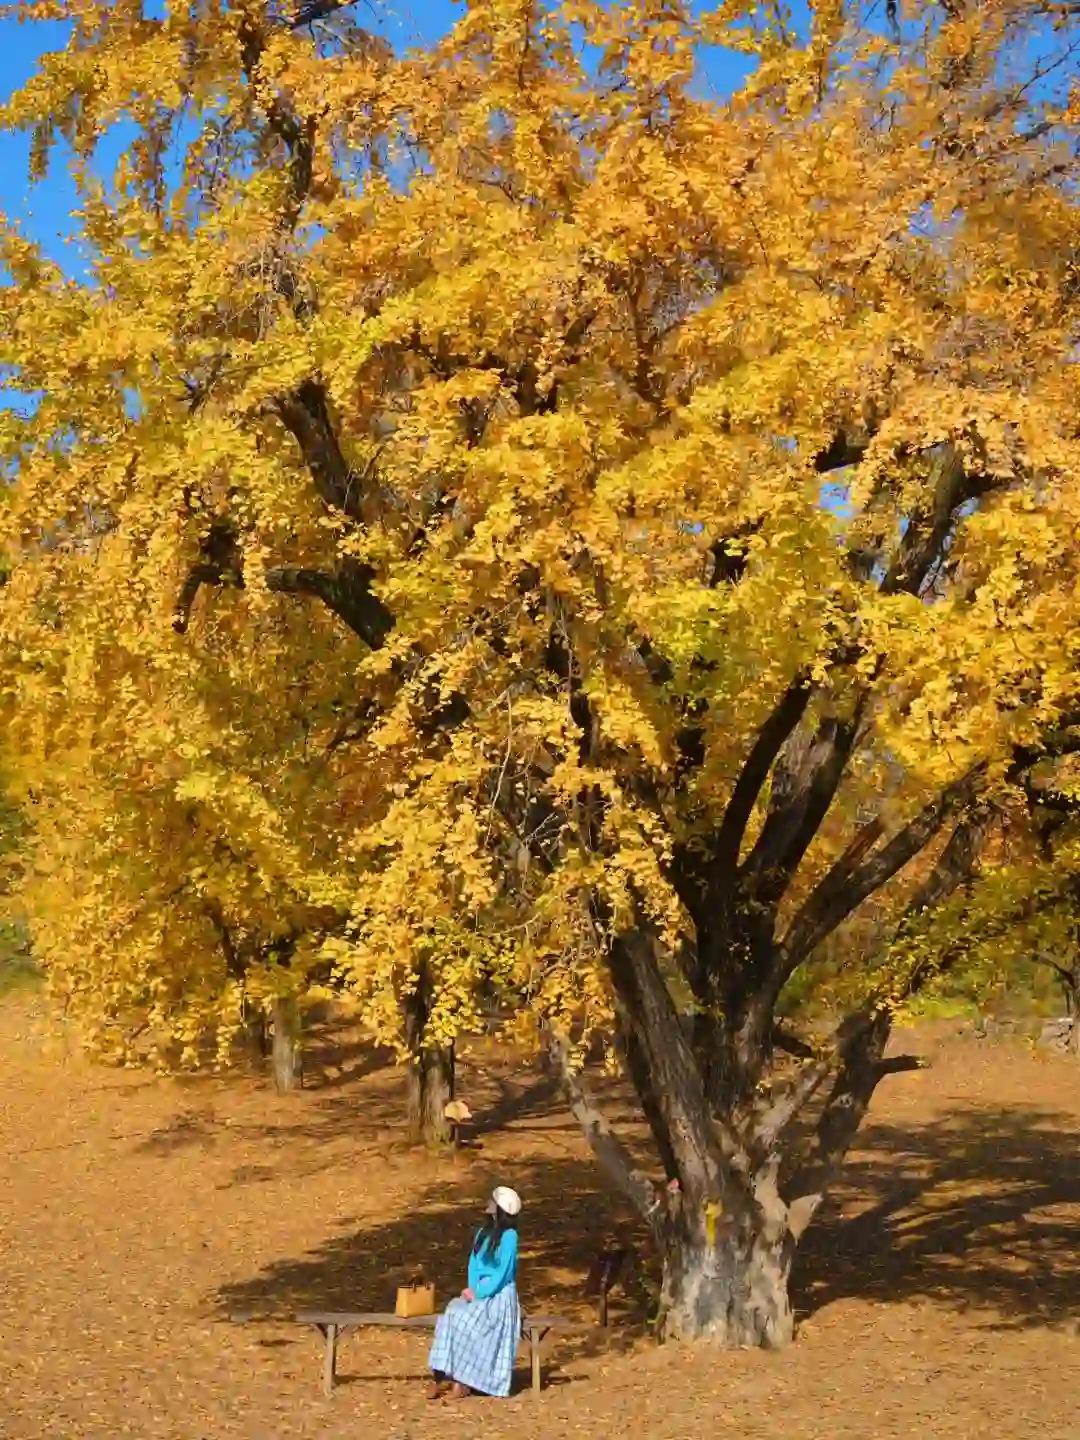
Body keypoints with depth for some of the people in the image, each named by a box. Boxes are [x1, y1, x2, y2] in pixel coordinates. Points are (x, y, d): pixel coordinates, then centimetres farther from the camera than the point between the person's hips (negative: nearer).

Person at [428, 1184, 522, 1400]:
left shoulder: (509, 1236, -10)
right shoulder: (482, 1233, 13)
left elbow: (503, 1273, -14)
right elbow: (474, 1264, 9)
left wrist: (478, 1293, -18)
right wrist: (472, 1289, -9)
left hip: (499, 1295, -6)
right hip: (479, 1292, 6)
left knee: (465, 1320, -29)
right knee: (450, 1315, -21)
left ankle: (463, 1380, -23)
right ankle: (446, 1376, -28)